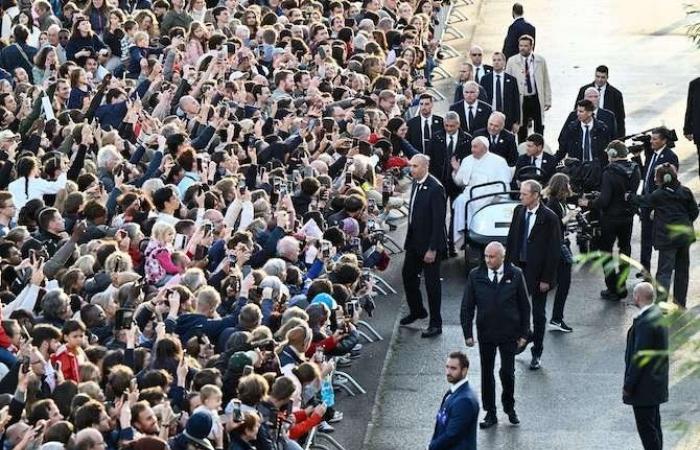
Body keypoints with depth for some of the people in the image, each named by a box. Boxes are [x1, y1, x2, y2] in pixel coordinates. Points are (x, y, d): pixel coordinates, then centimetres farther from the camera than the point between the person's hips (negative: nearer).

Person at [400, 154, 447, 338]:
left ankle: (436, 324, 9)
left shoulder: (435, 188, -22)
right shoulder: (416, 183, 5)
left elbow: (439, 221, -22)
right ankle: (416, 311, 40)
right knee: (408, 275, 20)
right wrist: (409, 239, 13)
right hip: (414, 240, 9)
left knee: (432, 282, 0)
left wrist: (432, 249, -22)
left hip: (430, 243, -9)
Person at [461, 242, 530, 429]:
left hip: (509, 334, -1)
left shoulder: (515, 275, -6)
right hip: (485, 334, 1)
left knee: (507, 372, 1)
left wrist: (524, 333, -1)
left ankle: (509, 407, 26)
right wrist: (468, 333, -4)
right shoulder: (475, 276, -4)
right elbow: (467, 306, 1)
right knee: (487, 373, 8)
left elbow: (525, 306, 1)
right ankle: (490, 413, 19)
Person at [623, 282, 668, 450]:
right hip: (657, 381, 10)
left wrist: (628, 386, -16)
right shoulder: (659, 314, 6)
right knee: (653, 424, 20)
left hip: (644, 384, -10)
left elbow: (640, 357, -23)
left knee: (646, 427, -2)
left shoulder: (645, 322, -24)